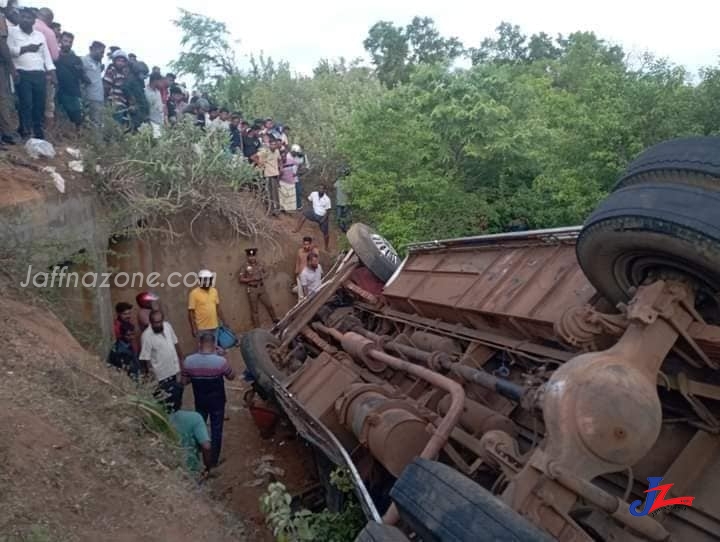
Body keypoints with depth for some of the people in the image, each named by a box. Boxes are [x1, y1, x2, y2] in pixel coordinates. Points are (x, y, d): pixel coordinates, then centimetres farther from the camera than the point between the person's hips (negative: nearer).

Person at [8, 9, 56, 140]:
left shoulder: (40, 35, 19)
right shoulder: (12, 31, 6)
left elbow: (46, 54, 14)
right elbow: (9, 50, -5)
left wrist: (51, 71, 3)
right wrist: (26, 48, -6)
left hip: (39, 74, 4)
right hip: (22, 74, -4)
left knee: (40, 104, 1)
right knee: (26, 104, -11)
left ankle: (39, 134, 8)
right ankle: (25, 133, -8)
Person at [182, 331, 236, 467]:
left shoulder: (189, 361, -17)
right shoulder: (220, 361, -25)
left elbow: (184, 381, -4)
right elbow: (231, 377, -8)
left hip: (200, 401, 3)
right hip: (217, 402, -3)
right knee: (216, 430, 14)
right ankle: (214, 460, 26)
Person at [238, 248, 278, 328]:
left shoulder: (260, 265, 1)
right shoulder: (245, 267, -11)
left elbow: (266, 273, 15)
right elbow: (240, 278, -11)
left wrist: (262, 276, -8)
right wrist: (252, 279, -18)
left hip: (261, 288, 4)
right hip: (252, 290, -4)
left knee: (269, 305, 13)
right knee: (255, 309, 5)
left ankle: (275, 319, 34)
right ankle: (257, 327, 14)